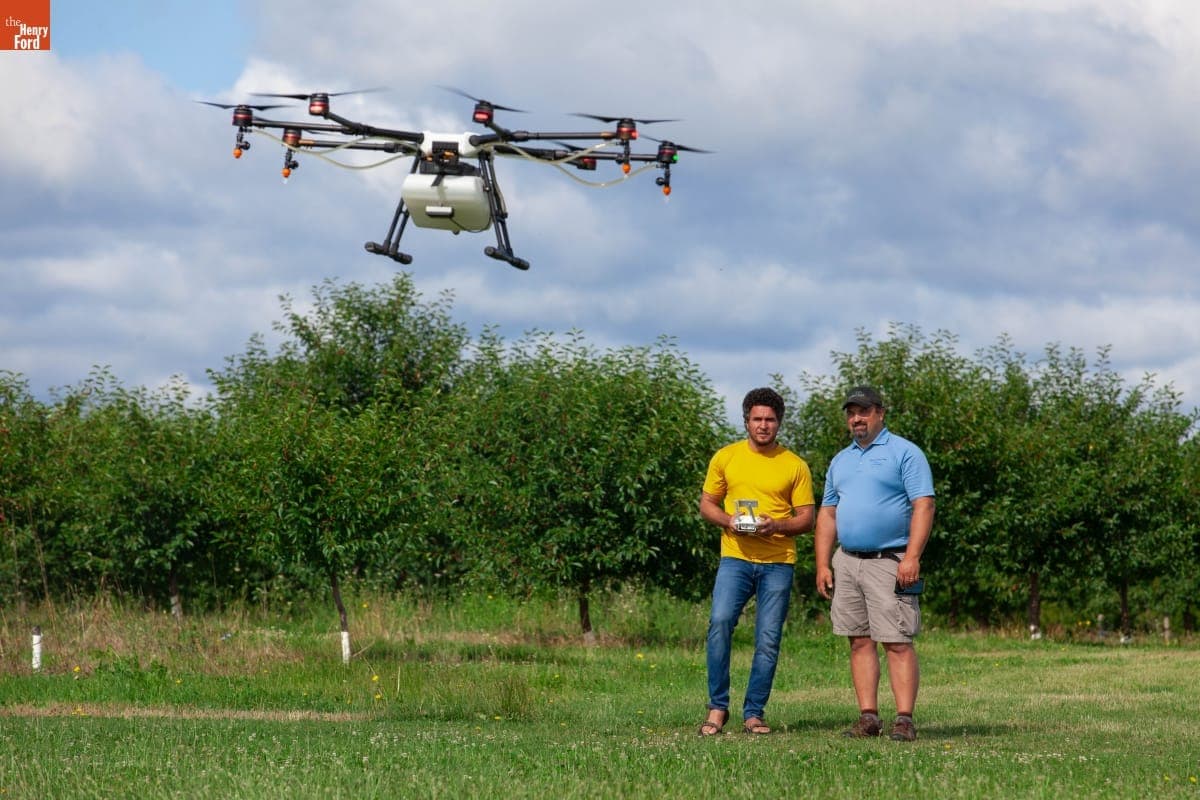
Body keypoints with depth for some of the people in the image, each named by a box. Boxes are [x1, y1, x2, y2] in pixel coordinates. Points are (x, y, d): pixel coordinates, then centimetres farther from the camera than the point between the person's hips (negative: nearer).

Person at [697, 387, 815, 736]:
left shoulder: (795, 466, 6)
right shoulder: (725, 458, 8)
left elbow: (806, 519, 6)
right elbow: (706, 503, 13)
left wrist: (775, 526, -14)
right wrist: (728, 521, -8)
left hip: (778, 563, 1)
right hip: (735, 558, -1)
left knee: (768, 640, 0)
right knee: (720, 622, -19)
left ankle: (754, 713, 10)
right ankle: (718, 707, -9)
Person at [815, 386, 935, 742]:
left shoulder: (904, 453, -3)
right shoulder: (841, 461, 18)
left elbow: (923, 505, -10)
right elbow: (827, 514, 20)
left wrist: (912, 557, -19)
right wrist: (822, 565, 10)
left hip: (889, 562, -6)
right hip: (847, 562, 7)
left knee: (897, 643, -9)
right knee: (860, 641, 5)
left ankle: (904, 719, -11)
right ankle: (868, 717, 7)